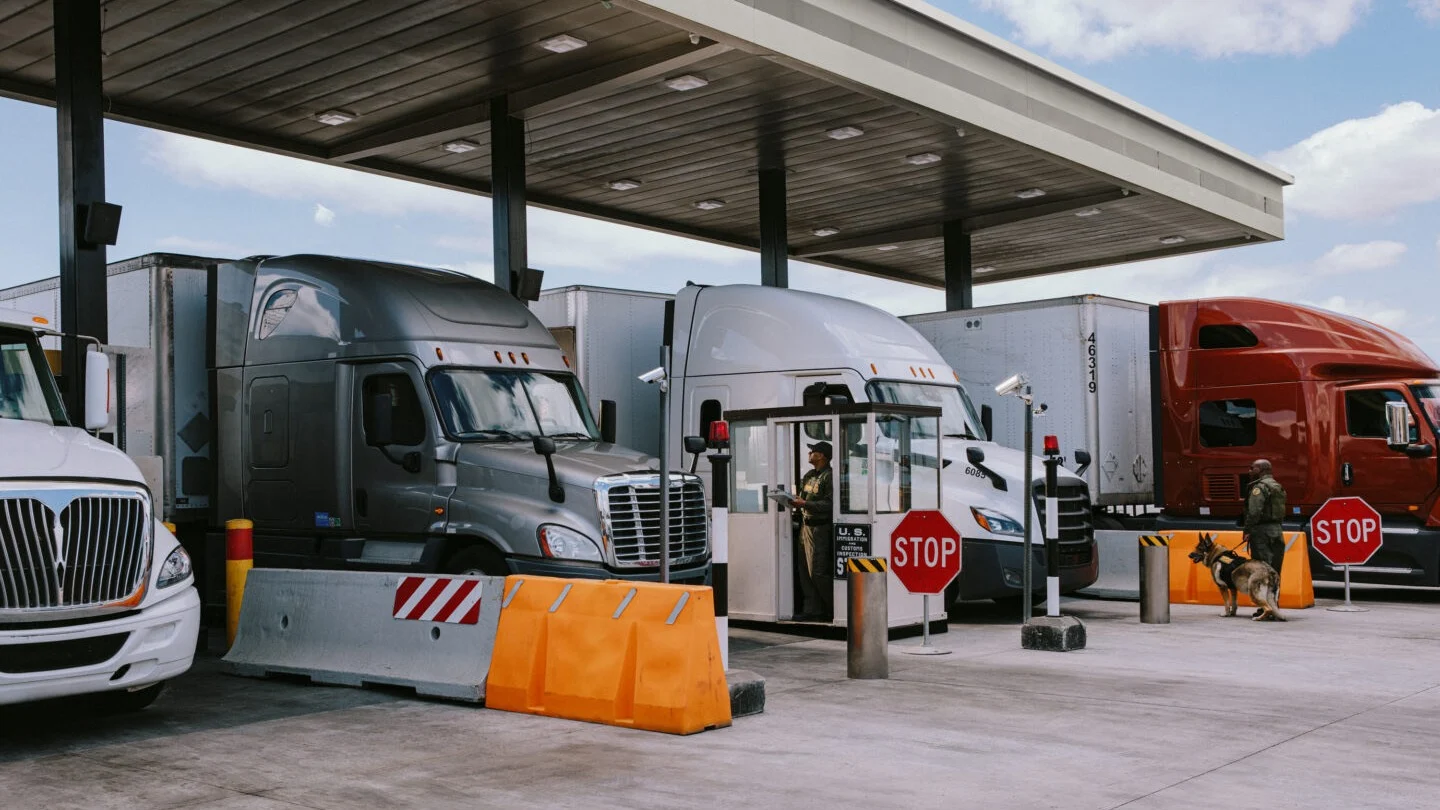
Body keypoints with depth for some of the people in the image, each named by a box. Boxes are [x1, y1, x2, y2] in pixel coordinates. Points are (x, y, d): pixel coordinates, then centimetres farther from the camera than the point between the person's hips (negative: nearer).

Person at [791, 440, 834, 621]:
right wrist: (797, 506, 4)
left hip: (820, 527, -9)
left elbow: (829, 504, -20)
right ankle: (812, 609, 15)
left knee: (817, 572, -9)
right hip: (805, 525, 9)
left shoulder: (828, 477, -12)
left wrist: (805, 504, -21)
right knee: (805, 570, 9)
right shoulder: (809, 476, 16)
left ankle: (835, 609, 3)